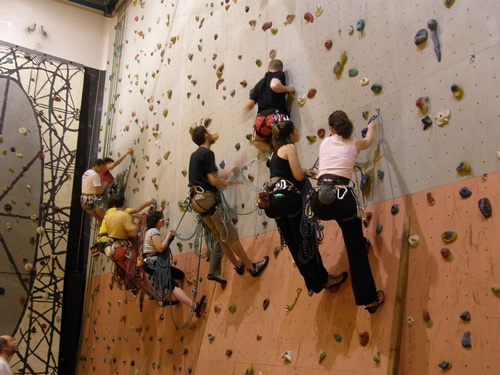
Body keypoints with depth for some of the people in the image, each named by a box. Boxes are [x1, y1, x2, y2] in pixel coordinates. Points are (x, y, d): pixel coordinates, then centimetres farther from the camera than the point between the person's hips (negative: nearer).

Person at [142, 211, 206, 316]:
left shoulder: (152, 231, 19)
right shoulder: (154, 231, -13)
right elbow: (160, 248, -24)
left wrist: (169, 239, 6)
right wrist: (168, 237, -12)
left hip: (155, 263, 11)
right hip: (152, 264, -11)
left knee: (180, 275, 13)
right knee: (173, 285, -23)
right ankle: (195, 306, -36)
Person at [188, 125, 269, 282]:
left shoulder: (194, 155, 19)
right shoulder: (207, 153, -10)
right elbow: (213, 180, -17)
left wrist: (229, 172, 32)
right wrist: (225, 182, 3)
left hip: (198, 199, 10)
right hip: (208, 198, -10)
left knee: (221, 237, 16)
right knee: (231, 235, -3)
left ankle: (238, 265, 25)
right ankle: (252, 267, 3)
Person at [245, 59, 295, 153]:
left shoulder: (260, 83, 23)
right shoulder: (280, 74, 8)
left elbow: (249, 106, 21)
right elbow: (274, 85, -17)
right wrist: (288, 89, 1)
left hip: (262, 120, 3)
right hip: (278, 118, -3)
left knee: (256, 140, 33)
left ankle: (272, 150, 7)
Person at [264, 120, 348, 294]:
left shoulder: (275, 152, 24)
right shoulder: (289, 147, -2)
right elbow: (298, 176, -9)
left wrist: (305, 172, 19)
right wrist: (306, 171, 13)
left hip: (275, 200, 9)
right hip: (288, 198, -9)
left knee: (293, 244, 12)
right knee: (306, 240, 2)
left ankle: (313, 282, 23)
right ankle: (323, 279, 13)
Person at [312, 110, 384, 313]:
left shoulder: (325, 142, 20)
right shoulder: (354, 144, 16)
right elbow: (369, 140, 41)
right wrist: (372, 126, 62)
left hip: (320, 201, 3)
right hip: (342, 198, -2)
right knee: (357, 250, 8)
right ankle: (369, 298, 12)